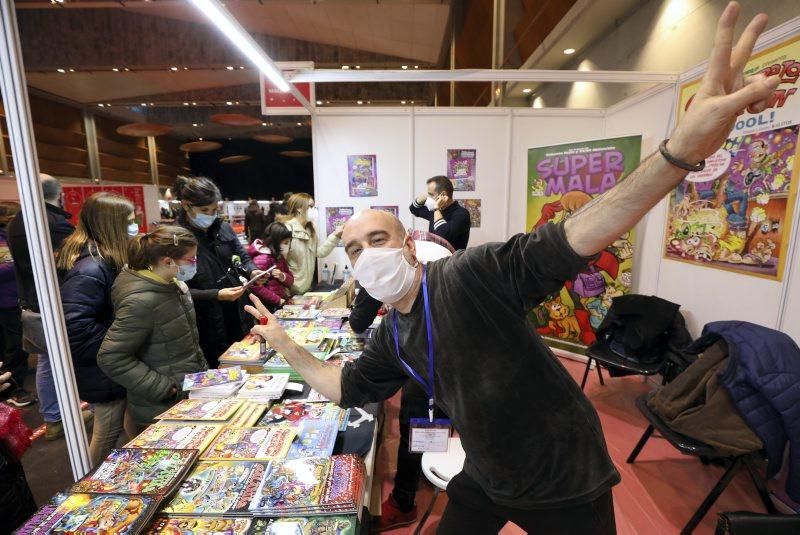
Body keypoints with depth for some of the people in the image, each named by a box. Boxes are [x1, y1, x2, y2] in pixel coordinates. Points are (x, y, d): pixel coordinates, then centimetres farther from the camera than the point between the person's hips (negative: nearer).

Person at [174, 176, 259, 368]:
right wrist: (216, 295, -23)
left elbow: (243, 256, 12)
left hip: (236, 311, 5)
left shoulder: (223, 228, 2)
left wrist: (252, 272, -9)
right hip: (206, 321, -5)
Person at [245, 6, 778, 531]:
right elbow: (343, 387, 12)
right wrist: (285, 343, 9)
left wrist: (683, 149, -50)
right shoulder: (391, 338, -2)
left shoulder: (470, 273, -27)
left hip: (566, 479, -5)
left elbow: (575, 238, -37)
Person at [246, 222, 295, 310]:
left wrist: (283, 277, -9)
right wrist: (278, 300, -20)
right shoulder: (262, 258, -15)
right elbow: (256, 287, -22)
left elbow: (291, 280, 12)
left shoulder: (279, 256, 11)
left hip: (283, 303, 7)